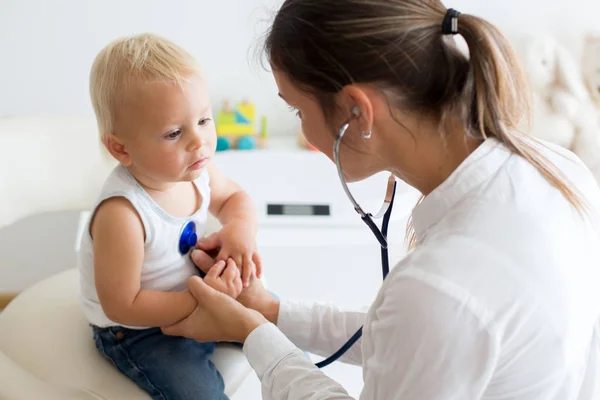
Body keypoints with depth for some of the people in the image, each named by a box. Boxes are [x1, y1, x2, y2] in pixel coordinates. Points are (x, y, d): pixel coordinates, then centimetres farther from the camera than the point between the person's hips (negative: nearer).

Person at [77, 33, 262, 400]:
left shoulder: (196, 168, -14)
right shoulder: (121, 215, -36)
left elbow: (233, 197, 7)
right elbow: (123, 306, -28)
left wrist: (242, 226, -16)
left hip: (194, 292, 7)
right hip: (136, 330, -7)